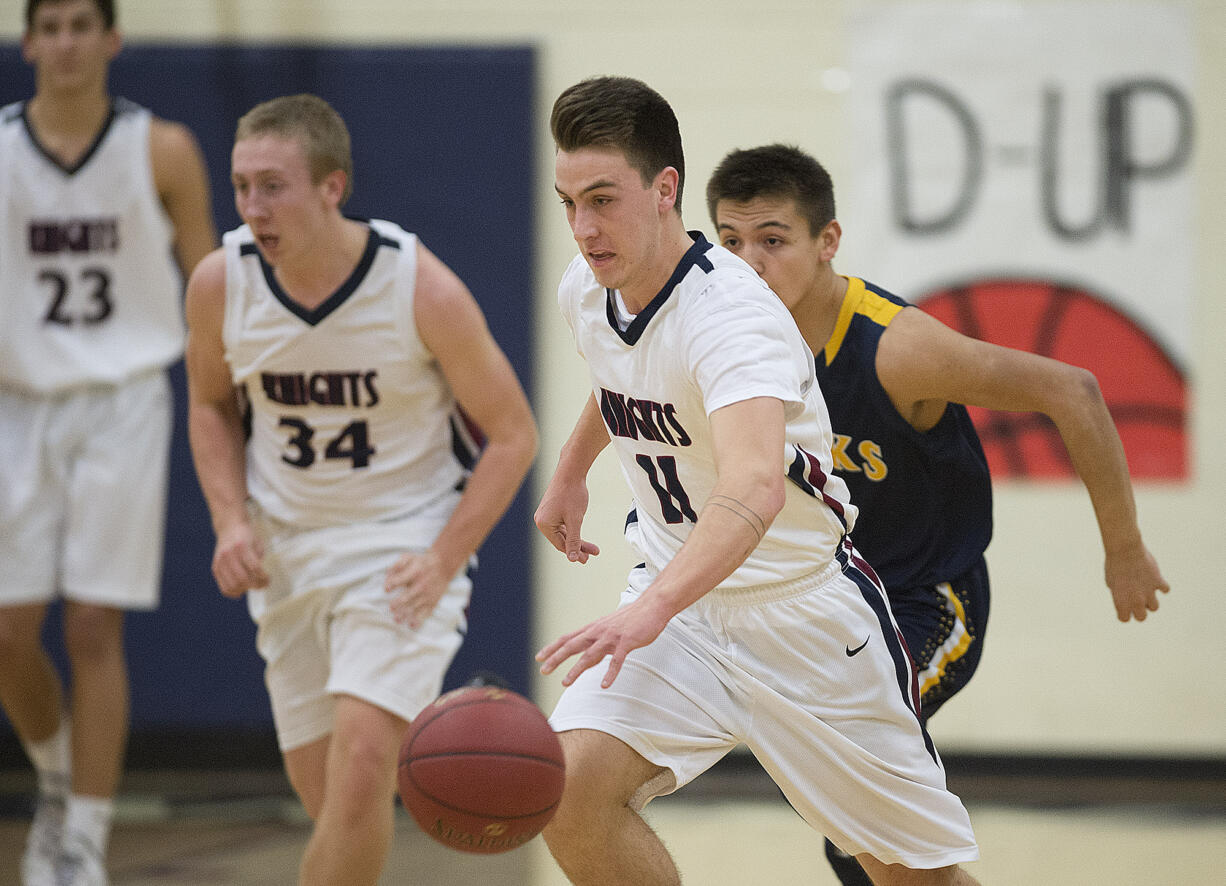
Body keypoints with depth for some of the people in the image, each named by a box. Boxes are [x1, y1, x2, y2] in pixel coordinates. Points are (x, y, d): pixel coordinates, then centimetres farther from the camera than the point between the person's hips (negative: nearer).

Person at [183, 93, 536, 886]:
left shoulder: (423, 290, -19)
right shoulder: (221, 283, -10)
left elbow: (513, 434, -8)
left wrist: (444, 560, -18)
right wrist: (231, 521, -4)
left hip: (405, 546, -4)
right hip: (286, 554, 4)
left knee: (362, 757, -22)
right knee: (322, 789, 8)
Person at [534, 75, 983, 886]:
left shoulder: (731, 313, -30)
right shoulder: (587, 291, -5)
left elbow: (756, 487, -49)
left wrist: (652, 609, -63)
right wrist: (572, 471, 31)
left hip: (807, 613, -5)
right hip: (674, 599, 6)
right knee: (570, 787, -21)